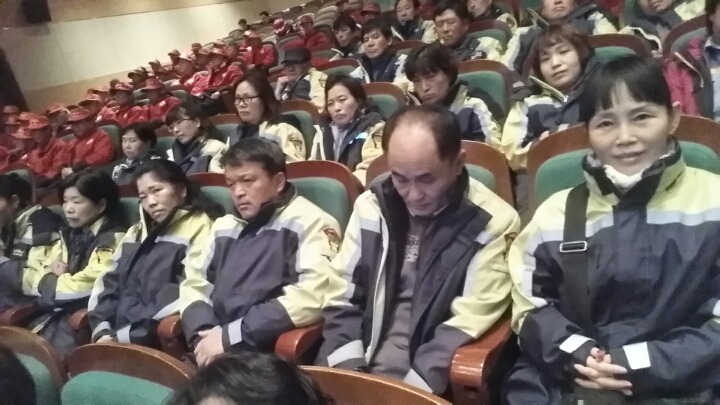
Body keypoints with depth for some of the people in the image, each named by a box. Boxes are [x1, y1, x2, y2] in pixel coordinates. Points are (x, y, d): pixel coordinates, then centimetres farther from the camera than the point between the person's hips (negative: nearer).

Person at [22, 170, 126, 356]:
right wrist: (54, 277, -7)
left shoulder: (113, 240, -7)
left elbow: (83, 288, -16)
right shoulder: (68, 237, 17)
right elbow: (29, 278, 14)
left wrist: (47, 281, 2)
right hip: (53, 315, 7)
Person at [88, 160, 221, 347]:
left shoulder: (200, 228, -3)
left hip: (159, 342, -6)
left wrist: (124, 336, -14)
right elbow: (109, 281, 18)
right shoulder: (136, 232, 21)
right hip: (117, 334, 7)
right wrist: (102, 329, 0)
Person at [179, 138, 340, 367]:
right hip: (213, 353, 6)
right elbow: (194, 283, 17)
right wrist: (203, 336, -3)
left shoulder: (310, 223, -4)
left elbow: (310, 298, -16)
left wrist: (230, 335, -14)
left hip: (270, 357, -5)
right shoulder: (223, 227, 17)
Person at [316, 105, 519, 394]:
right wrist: (350, 374, -7)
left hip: (431, 385, -3)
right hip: (362, 366, 3)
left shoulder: (491, 223, -8)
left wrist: (410, 388, -19)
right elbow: (341, 296, 5)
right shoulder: (371, 206, 3)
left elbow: (465, 328, -10)